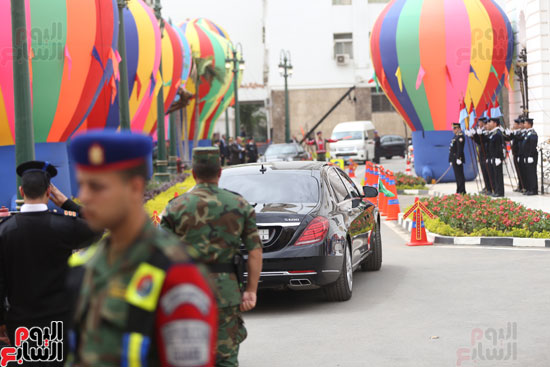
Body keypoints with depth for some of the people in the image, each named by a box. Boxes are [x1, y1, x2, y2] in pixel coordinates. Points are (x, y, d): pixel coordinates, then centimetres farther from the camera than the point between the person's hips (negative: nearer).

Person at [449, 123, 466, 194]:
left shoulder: (460, 137, -13)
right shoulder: (455, 137, 19)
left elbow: (460, 149, -20)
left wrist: (458, 158, -24)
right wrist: (451, 160, 23)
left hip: (458, 159, -10)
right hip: (454, 159, 10)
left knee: (460, 175, -8)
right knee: (457, 176, 11)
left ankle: (462, 191, -7)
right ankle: (459, 191, 15)